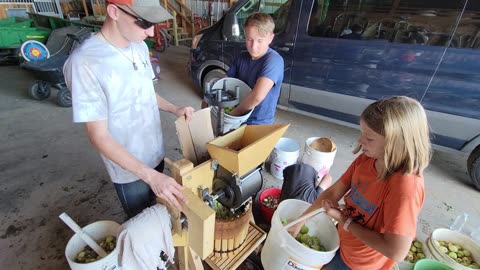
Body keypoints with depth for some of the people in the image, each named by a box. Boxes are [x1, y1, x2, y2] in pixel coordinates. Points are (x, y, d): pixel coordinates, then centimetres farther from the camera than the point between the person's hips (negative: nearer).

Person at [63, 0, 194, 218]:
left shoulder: (140, 47, -3)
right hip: (129, 170, -6)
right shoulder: (85, 61, -25)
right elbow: (98, 136, -24)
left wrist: (175, 109, -4)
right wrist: (150, 175, -30)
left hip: (155, 153, 6)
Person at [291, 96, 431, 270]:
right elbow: (333, 193, -6)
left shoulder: (405, 186, -30)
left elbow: (396, 252, -27)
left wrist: (345, 221, -19)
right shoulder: (365, 159, -12)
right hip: (341, 243, 5)